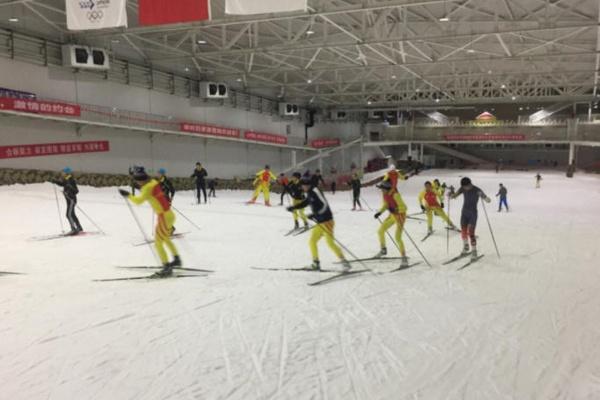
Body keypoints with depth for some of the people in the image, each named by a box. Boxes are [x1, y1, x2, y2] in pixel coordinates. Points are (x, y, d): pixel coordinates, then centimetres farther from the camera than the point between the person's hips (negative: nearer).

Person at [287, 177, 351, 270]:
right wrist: (293, 207, 23)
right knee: (312, 241, 10)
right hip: (319, 223, 10)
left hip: (326, 221, -10)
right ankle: (316, 263, 18)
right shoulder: (310, 194, 12)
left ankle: (344, 261, -7)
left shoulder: (315, 191, -15)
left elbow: (325, 205, -22)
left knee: (330, 243, -13)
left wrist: (315, 215, -27)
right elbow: (304, 203, 30)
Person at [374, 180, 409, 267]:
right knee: (380, 231, 12)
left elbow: (403, 207, -26)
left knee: (397, 238, -15)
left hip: (400, 216, -9)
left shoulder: (395, 195, -27)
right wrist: (379, 212, -1)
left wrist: (395, 209, -41)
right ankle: (383, 250, 34)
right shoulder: (384, 194, -2)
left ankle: (404, 258, -6)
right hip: (392, 215, 9)